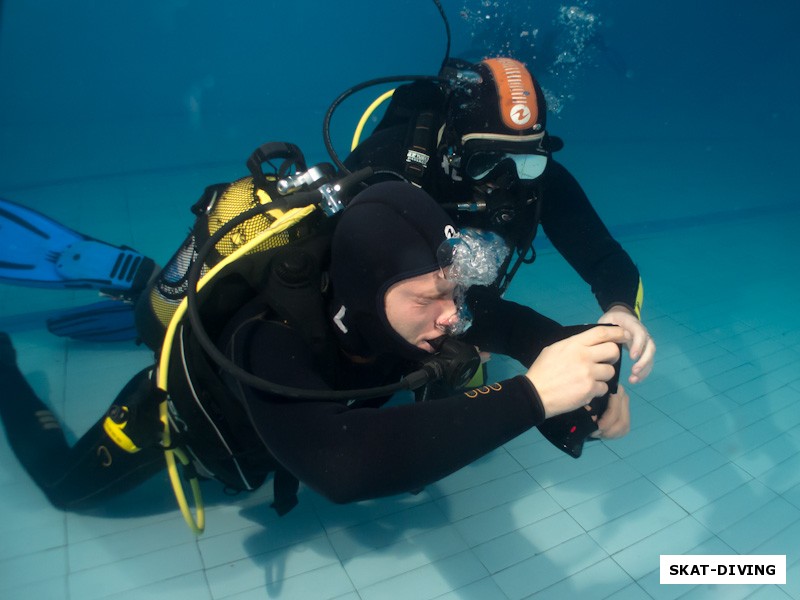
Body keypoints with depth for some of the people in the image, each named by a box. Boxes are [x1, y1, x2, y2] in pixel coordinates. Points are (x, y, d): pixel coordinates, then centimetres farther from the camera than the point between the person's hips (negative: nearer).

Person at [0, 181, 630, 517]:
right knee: (67, 487, 13)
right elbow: (345, 466, -62)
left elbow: (507, 321, -20)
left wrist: (592, 373, -37)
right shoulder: (270, 339, -48)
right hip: (194, 396, -4)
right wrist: (529, 395, -63)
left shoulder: (414, 304, -31)